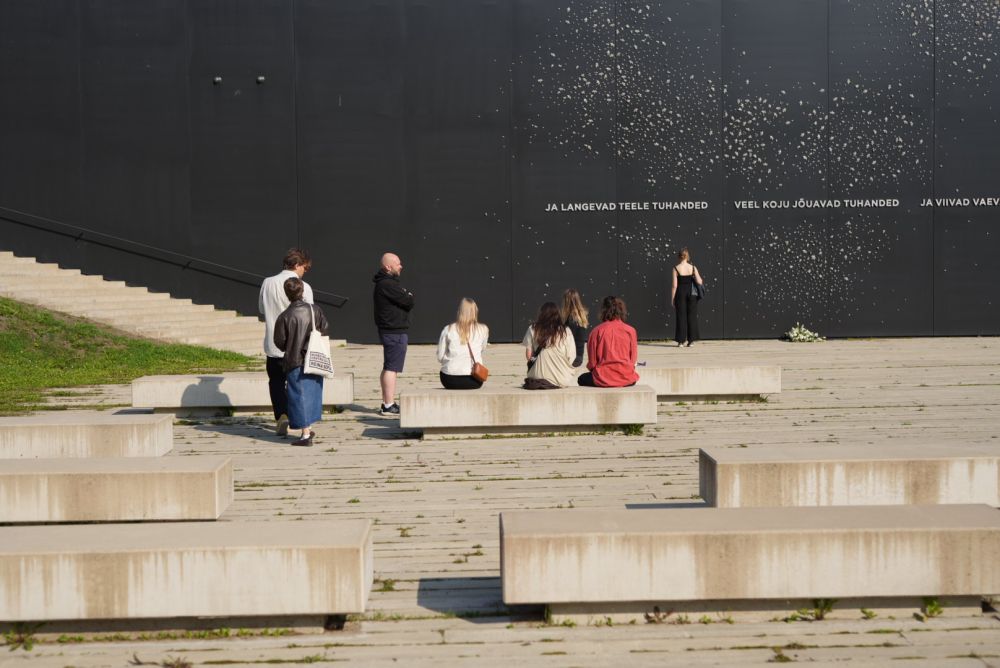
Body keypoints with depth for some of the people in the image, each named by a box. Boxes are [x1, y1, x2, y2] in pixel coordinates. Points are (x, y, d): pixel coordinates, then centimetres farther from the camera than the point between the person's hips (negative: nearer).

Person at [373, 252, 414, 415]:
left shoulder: (382, 283, 16)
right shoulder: (388, 284, -18)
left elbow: (404, 300, 15)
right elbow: (409, 302, -18)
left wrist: (406, 297, -4)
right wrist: (409, 296, 1)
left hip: (388, 330, 11)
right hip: (395, 331, -11)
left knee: (388, 368, 15)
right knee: (392, 368, -10)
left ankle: (387, 403, 23)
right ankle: (389, 405, -9)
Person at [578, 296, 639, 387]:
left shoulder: (597, 331, -7)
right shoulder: (630, 331, -3)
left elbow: (592, 361, -2)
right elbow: (633, 359, 3)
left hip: (603, 380, -2)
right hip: (626, 380, 2)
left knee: (582, 379, 29)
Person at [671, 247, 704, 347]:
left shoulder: (676, 268, -6)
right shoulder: (693, 268, -2)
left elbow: (674, 285, -8)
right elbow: (699, 282, -7)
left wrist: (672, 298, -1)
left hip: (680, 294, -1)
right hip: (691, 294, 1)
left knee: (680, 316, 3)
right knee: (691, 316, 7)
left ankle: (680, 341, 3)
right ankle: (691, 340, 8)